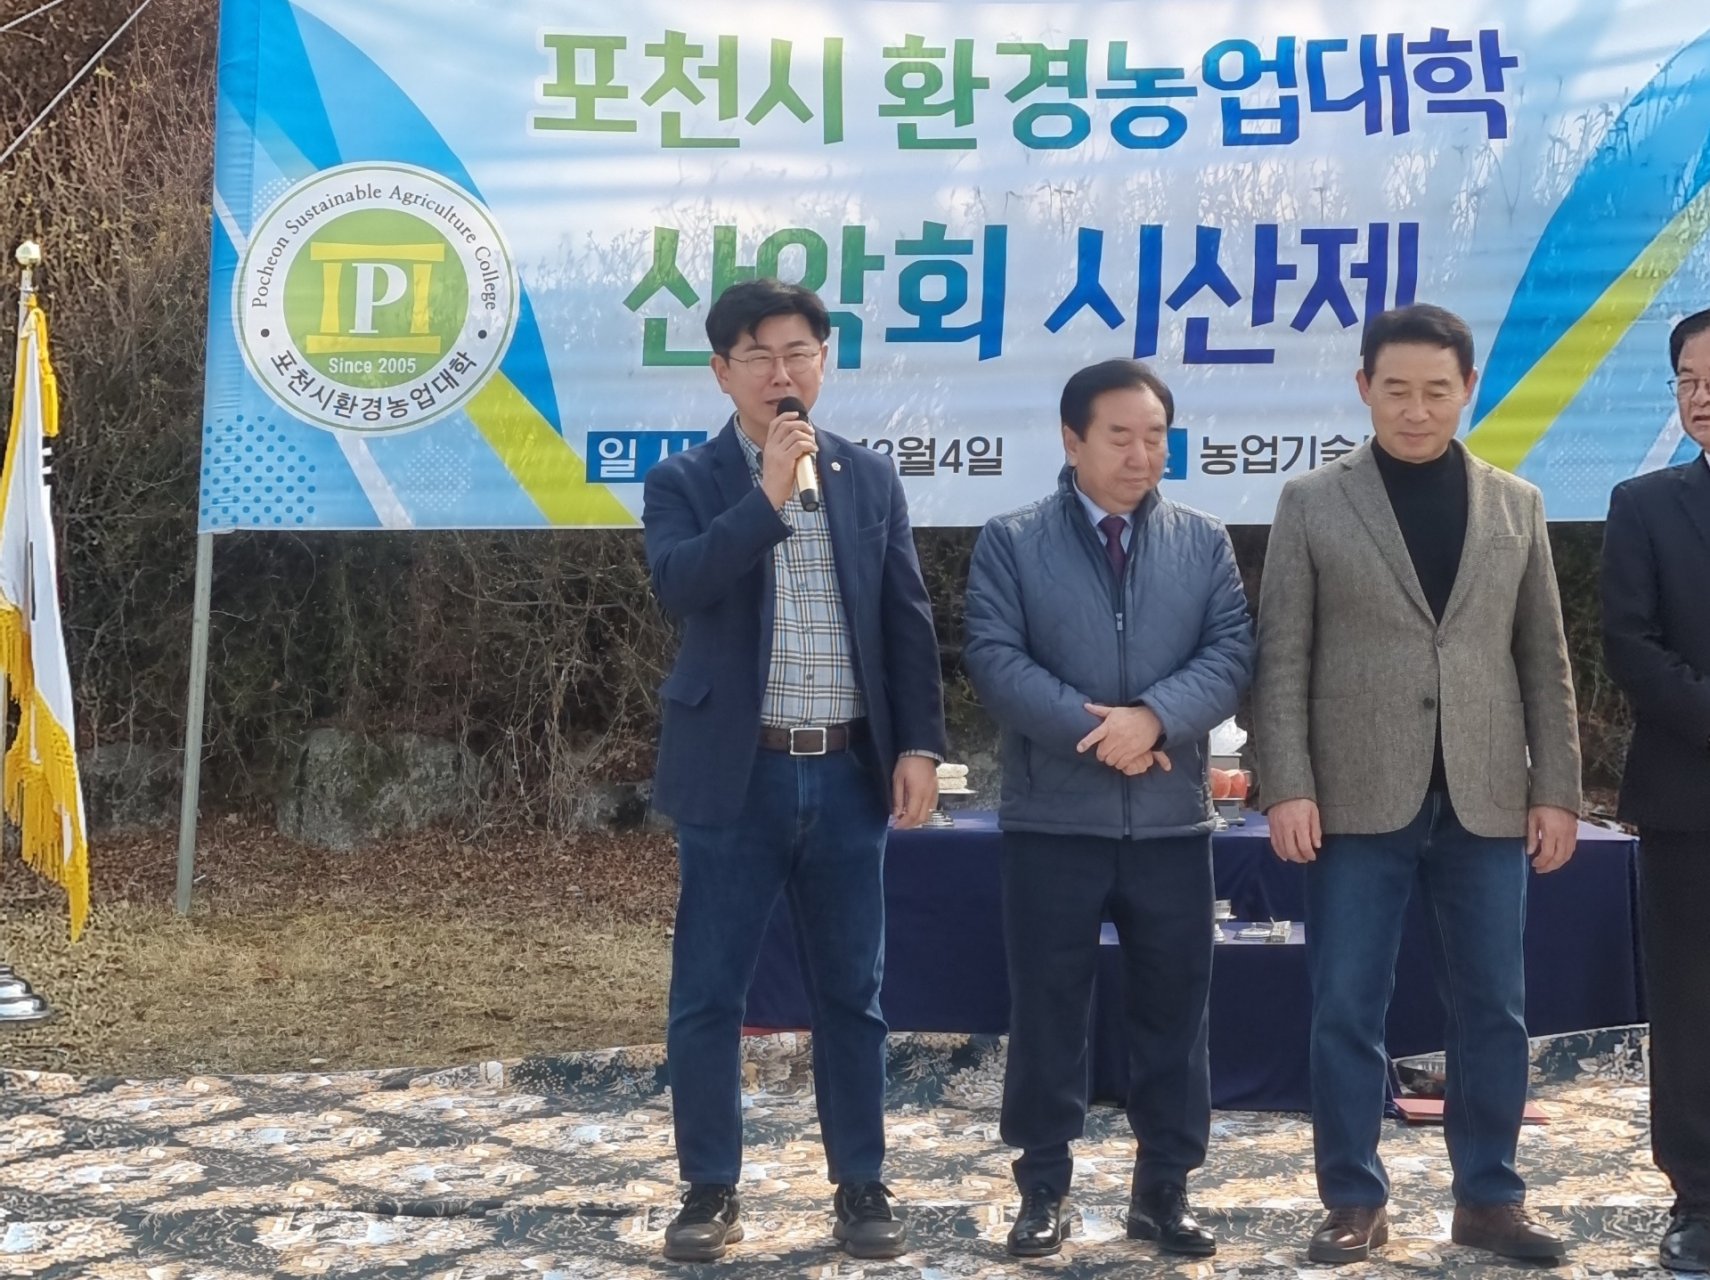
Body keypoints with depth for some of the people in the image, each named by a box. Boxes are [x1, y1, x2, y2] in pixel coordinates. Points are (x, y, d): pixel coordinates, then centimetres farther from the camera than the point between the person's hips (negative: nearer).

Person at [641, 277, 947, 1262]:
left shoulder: (873, 480, 8)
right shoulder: (687, 482, 0)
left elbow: (910, 621, 8)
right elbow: (679, 586, -18)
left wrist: (919, 746, 0)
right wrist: (768, 495, -23)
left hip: (849, 774, 2)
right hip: (737, 775, -2)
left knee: (852, 993, 9)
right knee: (709, 995, 3)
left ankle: (862, 1186, 20)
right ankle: (712, 1189, 16)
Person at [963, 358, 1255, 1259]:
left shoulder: (1205, 543, 9)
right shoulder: (1011, 543, 2)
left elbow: (1231, 653, -1)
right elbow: (995, 660, -9)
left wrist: (1154, 717, -18)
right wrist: (1092, 729, -18)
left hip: (1172, 819, 2)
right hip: (1051, 819, -2)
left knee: (1172, 1010, 8)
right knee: (1046, 1010, 4)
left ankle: (1164, 1187, 19)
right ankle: (1044, 1189, 15)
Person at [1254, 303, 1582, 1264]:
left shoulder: (1518, 506, 10)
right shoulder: (1313, 504, 3)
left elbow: (1545, 662, 10)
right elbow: (1283, 660, -1)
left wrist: (1557, 788, 4)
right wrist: (1288, 786, -9)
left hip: (1486, 799, 2)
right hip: (1359, 799, -2)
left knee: (1493, 1008, 7)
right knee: (1347, 1011, 2)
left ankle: (1489, 1197, 20)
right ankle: (1357, 1199, 14)